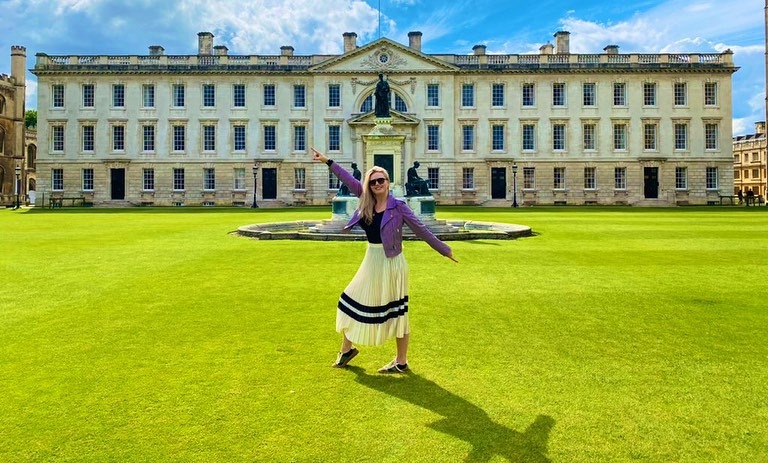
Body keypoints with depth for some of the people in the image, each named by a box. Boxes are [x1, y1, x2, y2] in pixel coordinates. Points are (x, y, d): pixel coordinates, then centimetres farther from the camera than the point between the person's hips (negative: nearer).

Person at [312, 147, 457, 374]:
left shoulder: (398, 206, -11)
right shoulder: (367, 202, 3)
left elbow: (421, 229, -8)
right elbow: (350, 180, 7)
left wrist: (443, 249, -5)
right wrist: (327, 161, 10)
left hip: (392, 263, -6)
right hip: (371, 261, 6)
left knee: (397, 312, 3)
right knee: (353, 302, 13)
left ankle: (401, 362, 16)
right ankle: (347, 349, 33)